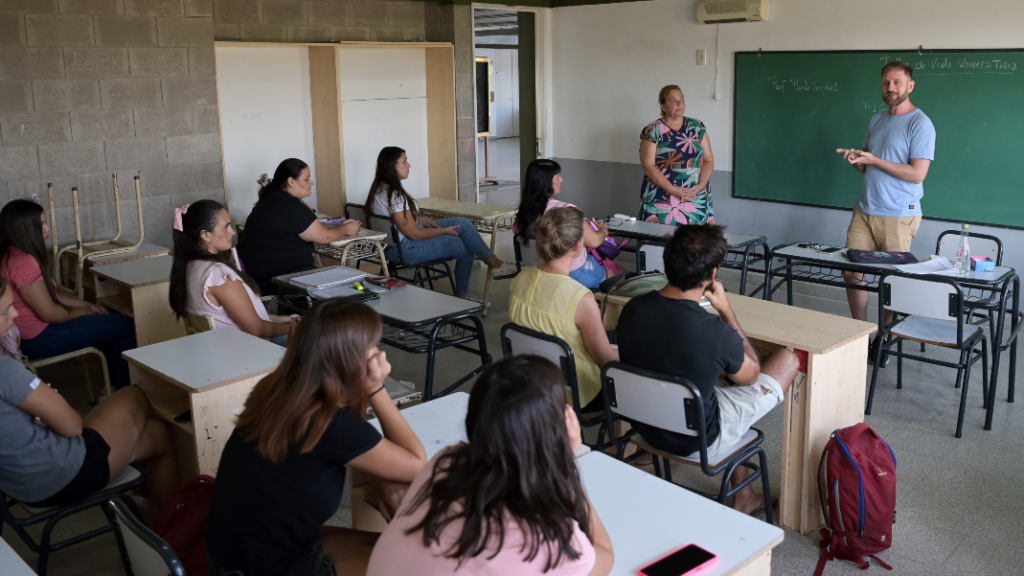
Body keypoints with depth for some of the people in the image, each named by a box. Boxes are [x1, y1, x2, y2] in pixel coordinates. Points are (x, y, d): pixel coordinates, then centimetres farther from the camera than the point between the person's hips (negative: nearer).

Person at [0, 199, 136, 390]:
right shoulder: (22, 262, -26)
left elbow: (50, 295, 15)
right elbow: (49, 313, -23)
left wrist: (86, 305, 8)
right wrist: (80, 311, -4)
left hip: (34, 329, 11)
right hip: (37, 338, -11)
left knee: (112, 317, 18)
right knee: (124, 326, -6)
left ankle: (114, 381, 27)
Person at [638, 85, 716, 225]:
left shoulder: (697, 127, 11)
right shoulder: (652, 131, 0)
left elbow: (709, 159, 9)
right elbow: (648, 165, -6)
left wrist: (701, 186, -9)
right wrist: (673, 190, -15)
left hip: (696, 200, 3)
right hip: (661, 201, -3)